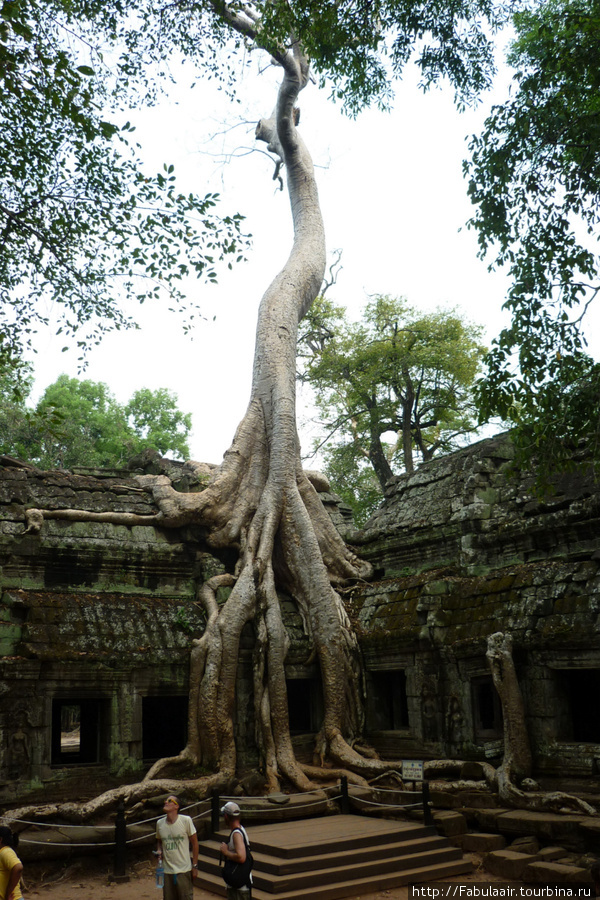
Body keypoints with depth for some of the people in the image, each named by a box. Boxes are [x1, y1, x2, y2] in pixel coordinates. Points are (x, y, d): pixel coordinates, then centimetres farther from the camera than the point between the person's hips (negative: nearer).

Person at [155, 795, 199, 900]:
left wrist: (195, 866, -2)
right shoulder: (160, 823, 0)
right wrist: (159, 851, -4)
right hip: (167, 871, 3)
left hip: (184, 870, -3)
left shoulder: (186, 820, -11)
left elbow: (194, 842, -3)